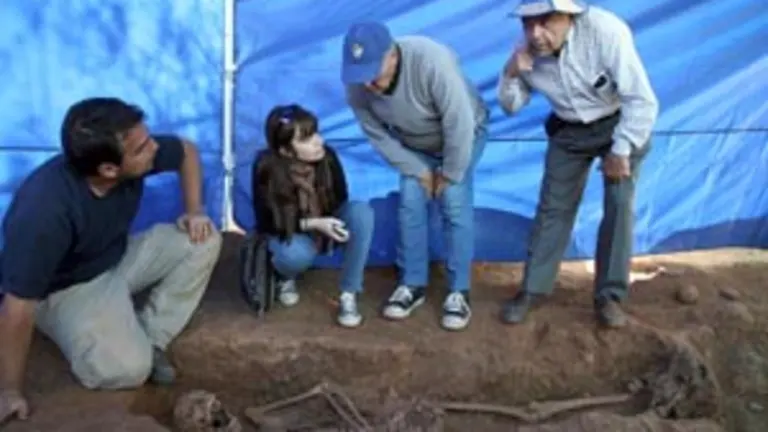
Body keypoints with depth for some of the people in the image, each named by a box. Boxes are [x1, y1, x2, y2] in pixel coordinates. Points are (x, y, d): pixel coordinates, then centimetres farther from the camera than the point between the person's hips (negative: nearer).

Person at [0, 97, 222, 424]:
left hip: (118, 257, 7)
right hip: (65, 288, -6)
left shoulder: (137, 151, -22)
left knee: (204, 240, -12)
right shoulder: (46, 208, -39)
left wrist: (194, 211, -9)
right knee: (128, 367, -28)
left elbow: (186, 151, 3)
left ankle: (151, 338, -3)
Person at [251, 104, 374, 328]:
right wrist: (312, 224, -34)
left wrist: (330, 224, -26)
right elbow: (267, 223, -21)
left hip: (325, 224, 3)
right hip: (287, 233, -2)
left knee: (361, 211, -29)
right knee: (296, 254, -38)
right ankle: (285, 277, 3)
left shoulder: (327, 157, -23)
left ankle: (349, 295, -19)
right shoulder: (267, 168, -28)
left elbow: (340, 201, -5)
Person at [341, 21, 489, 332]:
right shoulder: (357, 86, -28)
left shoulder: (432, 61, -44)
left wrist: (449, 174, -23)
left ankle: (458, 292, -3)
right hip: (412, 144, 4)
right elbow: (378, 135, -13)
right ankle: (412, 285, 9)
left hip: (463, 135, -4)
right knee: (410, 205, -6)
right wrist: (419, 171, -12)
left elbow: (459, 125, -35)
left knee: (455, 206, -14)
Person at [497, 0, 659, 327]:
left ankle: (610, 295, 4)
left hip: (621, 123, -3)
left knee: (619, 206, -10)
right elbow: (511, 107, -5)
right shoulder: (528, 49, -18)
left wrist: (620, 150, -22)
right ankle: (533, 288, 13)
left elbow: (642, 100, -27)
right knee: (553, 206, 2)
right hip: (569, 130, 3)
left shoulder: (605, 31, -32)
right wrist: (512, 74, -25)